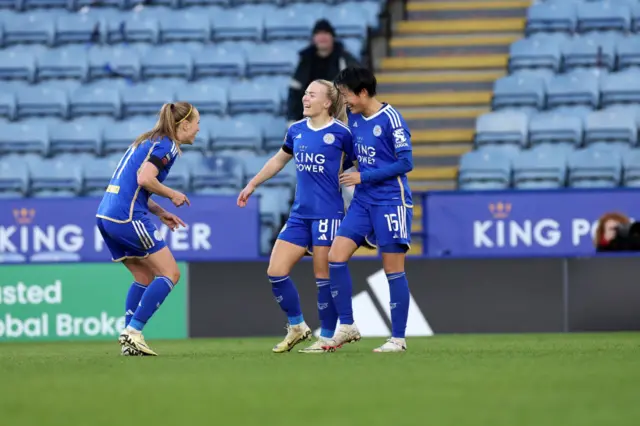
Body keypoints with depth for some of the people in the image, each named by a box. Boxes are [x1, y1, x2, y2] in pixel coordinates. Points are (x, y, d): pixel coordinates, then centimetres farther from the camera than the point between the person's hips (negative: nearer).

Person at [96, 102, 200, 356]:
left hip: (106, 216, 9)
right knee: (170, 274, -2)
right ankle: (133, 332, -9)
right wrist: (173, 195, -5)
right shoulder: (166, 146, -6)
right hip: (128, 217, -9)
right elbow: (144, 179, -20)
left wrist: (159, 212, 18)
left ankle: (130, 340, 8)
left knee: (145, 277, 16)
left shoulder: (147, 142, 22)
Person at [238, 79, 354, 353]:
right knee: (275, 272, 2)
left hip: (328, 214, -6)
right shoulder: (296, 131, 10)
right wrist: (252, 185, 30)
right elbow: (279, 160, 26)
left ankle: (327, 337, 10)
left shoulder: (340, 134, -8)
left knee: (324, 277, -3)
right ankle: (297, 326, 18)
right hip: (300, 214, 6)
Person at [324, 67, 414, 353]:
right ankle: (346, 326, 5)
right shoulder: (353, 118, 8)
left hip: (390, 202, -7)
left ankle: (398, 338, 6)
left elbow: (405, 163, -15)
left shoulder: (390, 119, -14)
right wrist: (346, 173, 11)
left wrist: (364, 176, -13)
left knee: (393, 269, -2)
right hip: (362, 201, 7)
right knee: (336, 256, -5)